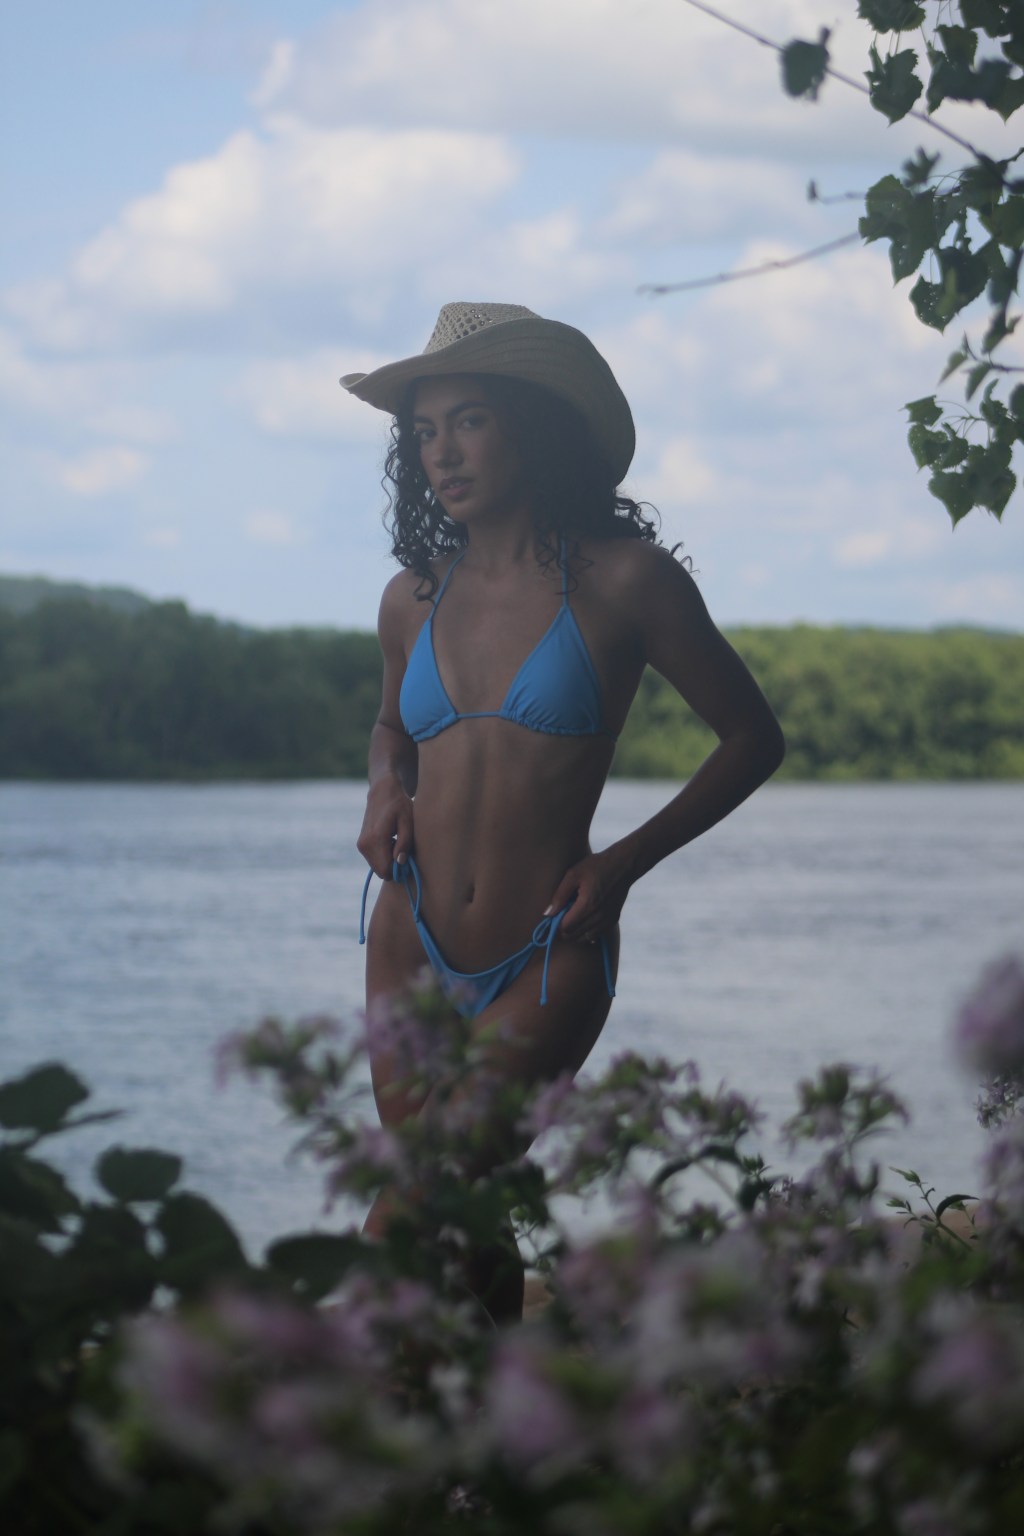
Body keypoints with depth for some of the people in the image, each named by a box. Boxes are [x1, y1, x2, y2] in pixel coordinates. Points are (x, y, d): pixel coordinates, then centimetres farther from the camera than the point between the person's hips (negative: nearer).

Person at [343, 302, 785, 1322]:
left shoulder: (622, 580, -5)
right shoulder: (416, 597, 7)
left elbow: (751, 737, 4)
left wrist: (623, 864, -4)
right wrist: (386, 791, 5)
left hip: (547, 967, -4)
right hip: (412, 954, 4)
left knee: (406, 1229, -18)